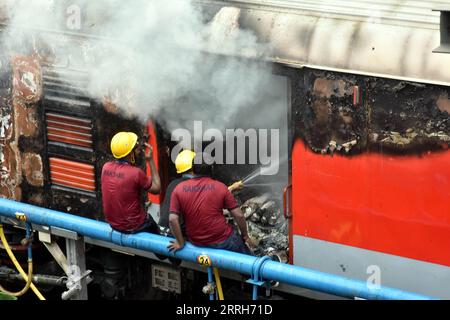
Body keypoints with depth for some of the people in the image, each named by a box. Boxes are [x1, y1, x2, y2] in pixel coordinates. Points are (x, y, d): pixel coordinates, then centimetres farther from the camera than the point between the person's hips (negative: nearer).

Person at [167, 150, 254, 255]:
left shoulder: (179, 189, -8)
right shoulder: (220, 187, -10)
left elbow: (172, 219, -14)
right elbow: (239, 215, -9)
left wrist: (180, 243, -2)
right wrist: (245, 235, 7)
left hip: (197, 242, 3)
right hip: (224, 240, -3)